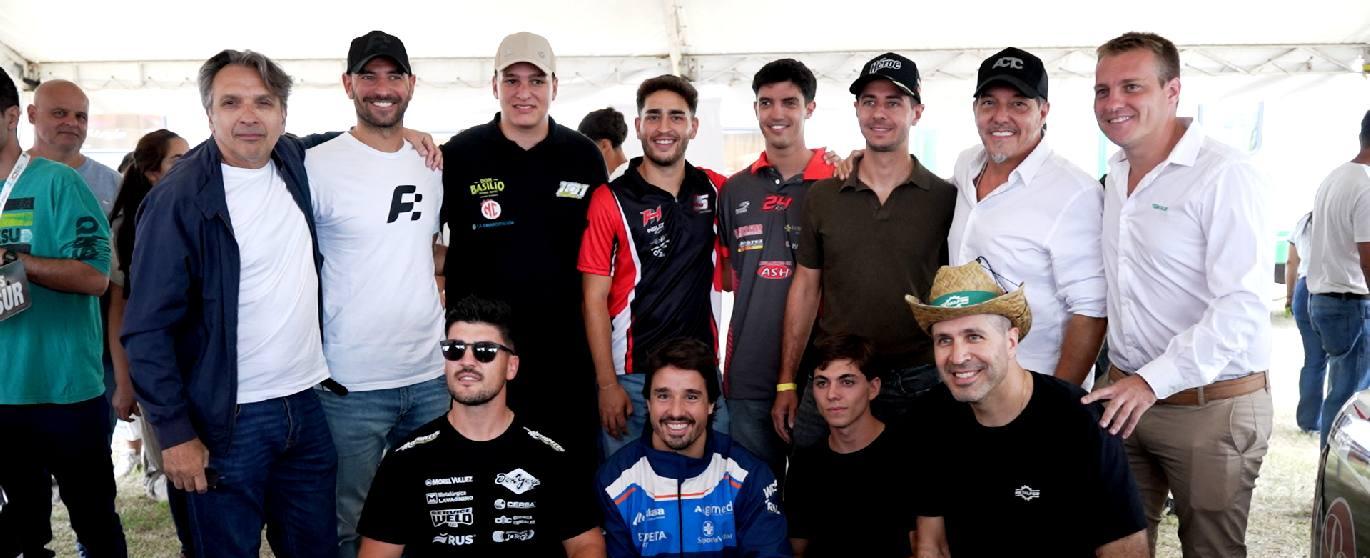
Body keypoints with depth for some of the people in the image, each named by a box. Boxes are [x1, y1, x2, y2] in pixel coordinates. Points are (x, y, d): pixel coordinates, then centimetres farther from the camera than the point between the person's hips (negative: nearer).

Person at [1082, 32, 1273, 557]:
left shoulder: (1226, 175, -15)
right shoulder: (1115, 175, 8)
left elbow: (1242, 305, -22)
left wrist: (1153, 381, -27)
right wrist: (1120, 378, 9)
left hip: (1213, 408, -6)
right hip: (1126, 394, 6)